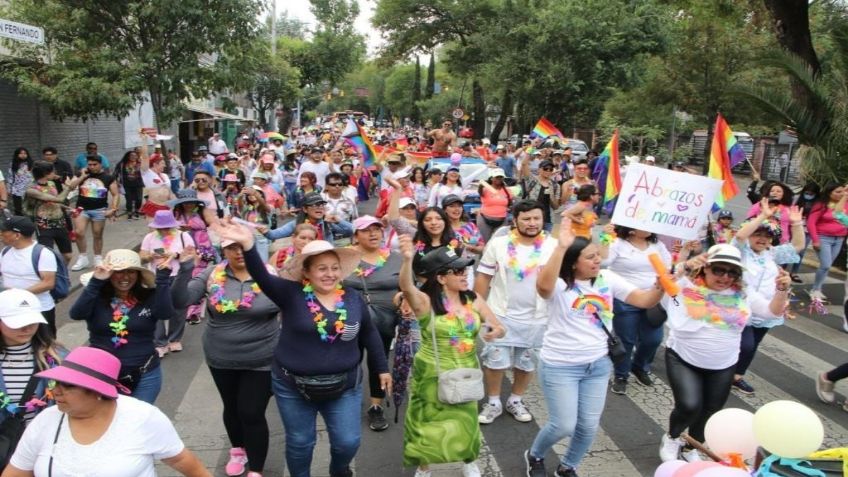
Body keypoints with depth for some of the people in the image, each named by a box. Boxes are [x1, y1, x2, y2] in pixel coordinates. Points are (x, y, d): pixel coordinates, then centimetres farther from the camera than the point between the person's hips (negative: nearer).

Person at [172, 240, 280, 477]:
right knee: (231, 407, 22)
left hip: (261, 360, -3)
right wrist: (185, 268, -24)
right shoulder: (211, 275, -6)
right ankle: (238, 451, 48)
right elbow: (179, 301, -13)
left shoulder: (270, 275, -12)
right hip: (221, 358, 3)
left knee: (252, 413, 1)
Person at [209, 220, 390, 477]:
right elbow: (262, 277, -29)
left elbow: (370, 335, 9)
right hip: (293, 386, -2)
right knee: (299, 442, 14)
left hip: (344, 386, 2)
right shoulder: (292, 294, -12)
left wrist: (382, 368, 12)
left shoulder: (353, 298, -3)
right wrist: (247, 245, -46)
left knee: (348, 441, 10)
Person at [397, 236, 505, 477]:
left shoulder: (473, 300, -6)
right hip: (433, 376, -4)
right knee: (429, 423, 13)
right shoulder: (426, 302, -20)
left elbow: (500, 328, 0)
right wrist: (407, 259, -60)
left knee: (465, 421, 20)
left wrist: (495, 331, -25)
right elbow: (406, 287, -41)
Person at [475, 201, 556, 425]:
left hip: (537, 318, 1)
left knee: (527, 364, 16)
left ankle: (516, 401, 36)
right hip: (501, 315, -1)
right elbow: (483, 278, -2)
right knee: (495, 361, 7)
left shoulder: (554, 246, -7)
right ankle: (493, 403, 27)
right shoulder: (498, 244, -8)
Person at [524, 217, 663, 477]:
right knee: (564, 426, 0)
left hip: (598, 365, 5)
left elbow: (645, 301, -3)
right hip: (560, 366, -5)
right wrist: (561, 246, -49)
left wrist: (662, 284, -24)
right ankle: (534, 455, 32)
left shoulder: (608, 279, -1)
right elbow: (543, 285, -43)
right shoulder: (559, 285, -17)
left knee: (589, 426, 12)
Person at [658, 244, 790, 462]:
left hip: (723, 367, 5)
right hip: (683, 360, -4)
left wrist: (782, 290, -10)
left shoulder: (742, 295, 2)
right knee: (689, 407, -19)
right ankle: (671, 437, 14)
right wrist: (684, 268, -38)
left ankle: (690, 448, 43)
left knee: (709, 413, 15)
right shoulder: (686, 286, -11)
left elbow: (773, 312, 8)